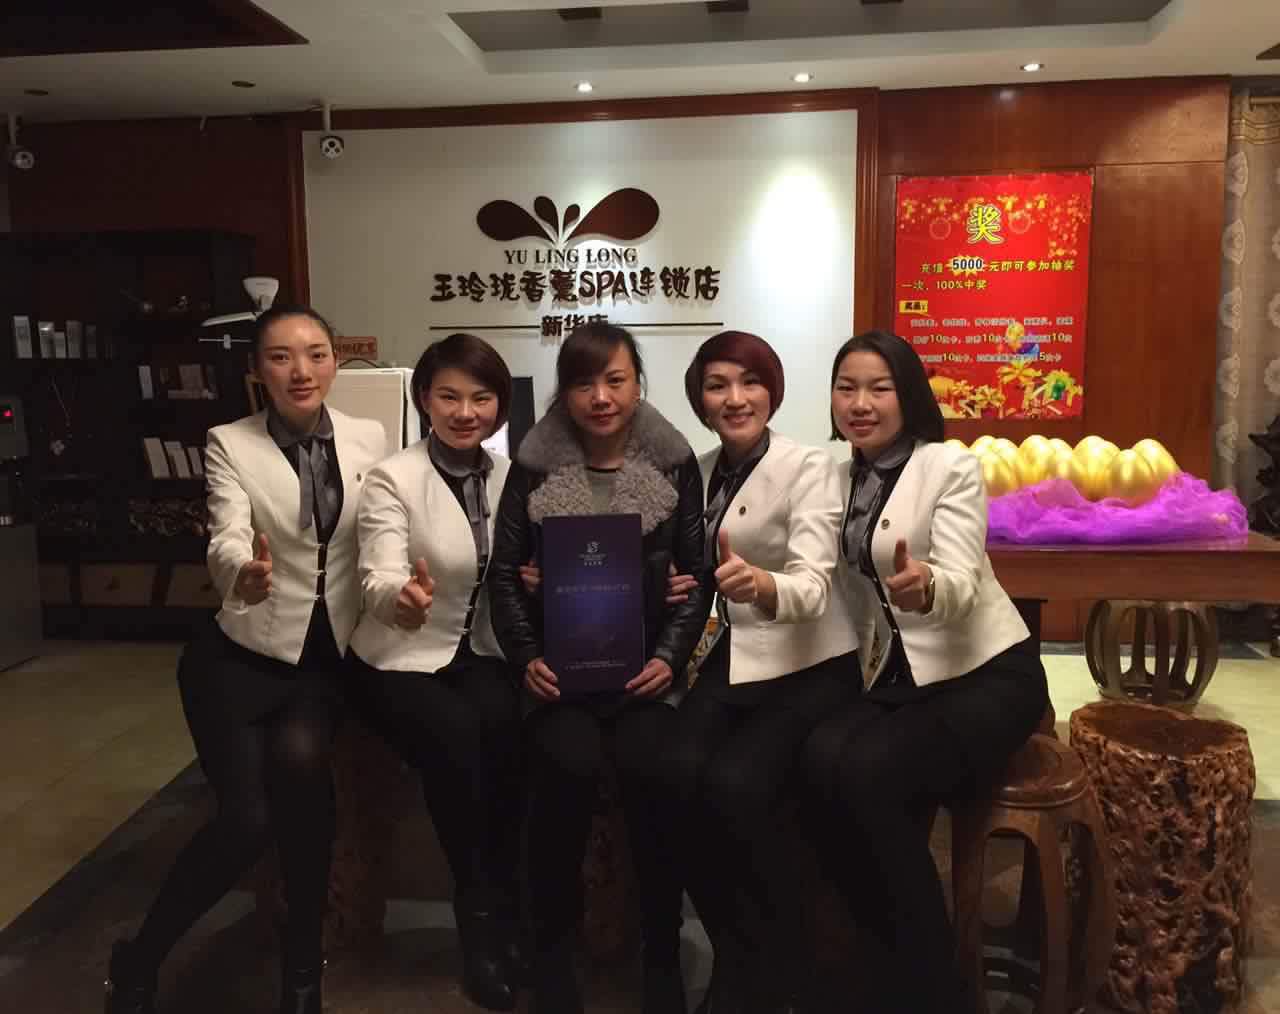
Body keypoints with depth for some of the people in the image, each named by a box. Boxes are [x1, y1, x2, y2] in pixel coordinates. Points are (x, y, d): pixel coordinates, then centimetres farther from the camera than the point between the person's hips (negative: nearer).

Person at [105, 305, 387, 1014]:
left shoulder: (369, 439, 2)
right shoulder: (229, 444, -5)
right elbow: (226, 539, -19)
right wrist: (244, 572, -42)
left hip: (329, 658, 2)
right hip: (242, 655, -1)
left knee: (299, 757, -29)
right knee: (248, 819, -15)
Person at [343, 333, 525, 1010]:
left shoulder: (511, 478, 3)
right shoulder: (392, 479, -11)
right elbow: (378, 583, -23)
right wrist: (403, 597, -46)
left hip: (479, 654, 3)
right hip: (399, 660, -3)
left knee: (502, 725, -28)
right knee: (454, 734, -30)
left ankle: (504, 905, -11)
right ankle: (480, 914, -11)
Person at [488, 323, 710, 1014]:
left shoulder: (674, 461, 4)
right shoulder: (536, 464, 3)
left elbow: (696, 575, 5)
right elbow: (504, 574, 5)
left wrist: (670, 656, -8)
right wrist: (527, 658, -8)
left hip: (644, 662, 0)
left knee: (651, 763, -28)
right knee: (568, 761, -29)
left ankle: (663, 954, -6)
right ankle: (552, 952, -5)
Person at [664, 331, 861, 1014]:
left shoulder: (808, 468, -10)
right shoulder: (701, 473, 9)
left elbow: (812, 587, -24)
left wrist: (760, 584, -46)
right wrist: (687, 585, -6)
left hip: (810, 667, -5)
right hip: (733, 658, 5)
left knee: (733, 782, -27)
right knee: (679, 774, -22)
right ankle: (733, 958, 1)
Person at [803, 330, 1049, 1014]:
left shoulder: (952, 466, -10)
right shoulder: (841, 477, 7)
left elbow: (959, 587, -21)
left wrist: (924, 589, -46)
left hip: (985, 675, -5)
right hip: (894, 680, 5)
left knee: (865, 773, -30)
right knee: (822, 760, -26)